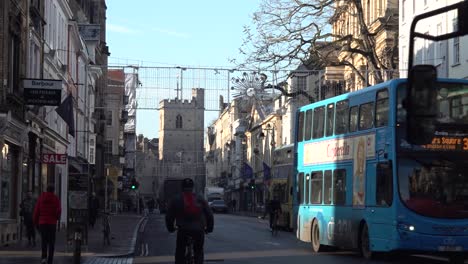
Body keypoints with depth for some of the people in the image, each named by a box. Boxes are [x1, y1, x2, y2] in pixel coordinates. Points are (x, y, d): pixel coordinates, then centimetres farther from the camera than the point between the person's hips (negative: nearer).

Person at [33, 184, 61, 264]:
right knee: (51, 242, 9)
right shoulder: (56, 199, -2)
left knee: (44, 240, 11)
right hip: (52, 222, -1)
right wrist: (58, 217, 10)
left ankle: (44, 257, -12)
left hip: (42, 222, 1)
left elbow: (36, 211, 0)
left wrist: (36, 222, 8)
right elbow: (58, 211, -12)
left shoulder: (41, 198, 3)